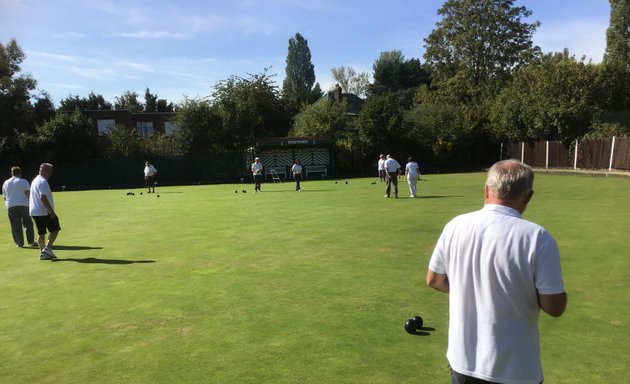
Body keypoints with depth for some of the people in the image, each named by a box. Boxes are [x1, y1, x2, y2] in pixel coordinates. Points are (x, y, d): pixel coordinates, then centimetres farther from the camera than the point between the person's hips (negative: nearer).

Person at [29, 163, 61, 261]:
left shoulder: (35, 180, 18)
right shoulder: (43, 182, -15)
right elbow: (43, 198, -25)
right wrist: (52, 212, -24)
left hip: (35, 212, 9)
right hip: (44, 212, -9)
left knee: (41, 233, 10)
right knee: (55, 229, 0)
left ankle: (43, 253, 11)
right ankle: (47, 248, -9)